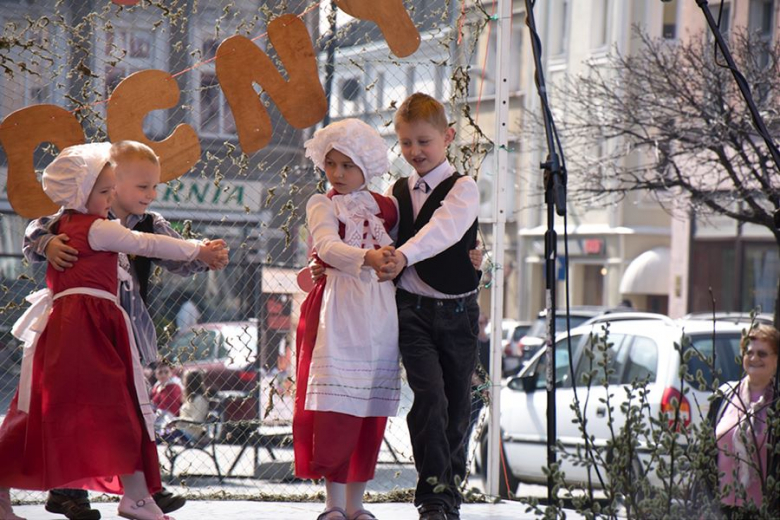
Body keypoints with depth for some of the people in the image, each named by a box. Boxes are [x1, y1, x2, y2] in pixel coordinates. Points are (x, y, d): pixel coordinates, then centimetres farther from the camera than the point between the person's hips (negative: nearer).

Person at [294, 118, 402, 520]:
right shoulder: (323, 205, 2)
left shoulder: (387, 207, 14)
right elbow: (327, 246, -17)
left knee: (372, 412, 4)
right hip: (337, 310, -4)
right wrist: (366, 258, -35)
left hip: (380, 312, 4)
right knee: (335, 410, -8)